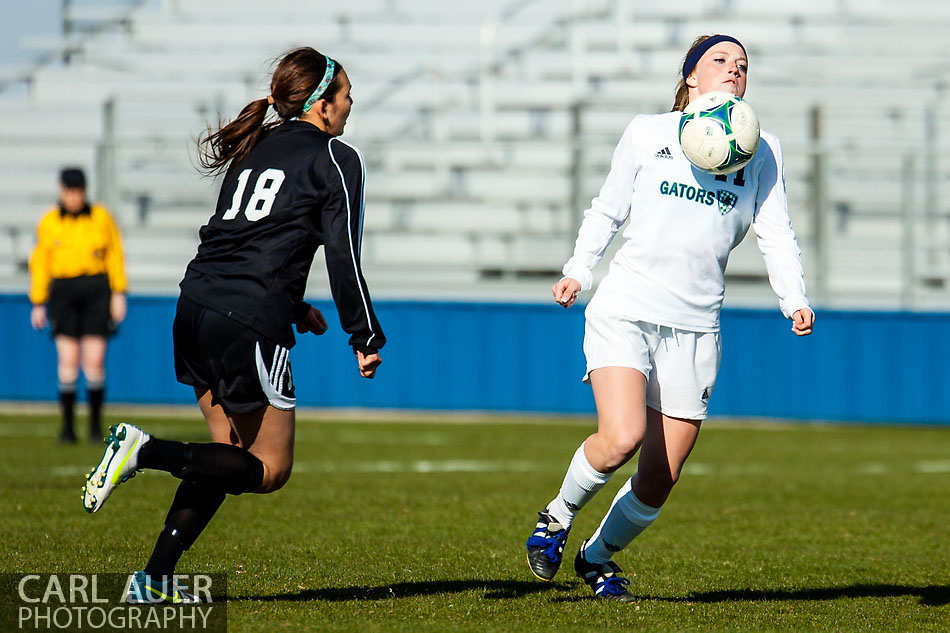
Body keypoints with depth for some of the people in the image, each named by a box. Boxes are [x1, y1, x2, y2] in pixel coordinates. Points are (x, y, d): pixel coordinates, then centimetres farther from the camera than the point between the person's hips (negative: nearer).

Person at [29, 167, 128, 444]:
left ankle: (96, 423, 8)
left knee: (94, 361, -6)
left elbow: (115, 256, 7)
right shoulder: (48, 222, 4)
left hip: (97, 291, 0)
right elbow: (40, 263, 8)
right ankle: (67, 426, -2)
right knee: (68, 360, -8)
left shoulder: (101, 217, 4)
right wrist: (38, 304, 6)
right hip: (63, 293, 0)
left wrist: (119, 294, 1)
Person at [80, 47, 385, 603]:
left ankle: (157, 578, 8)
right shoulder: (337, 160, -1)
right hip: (251, 325, -8)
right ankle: (148, 452, -16)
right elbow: (343, 257, -7)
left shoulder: (257, 146, 20)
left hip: (197, 307, 8)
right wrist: (365, 339, 1)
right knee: (270, 469, 3)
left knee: (231, 449, 18)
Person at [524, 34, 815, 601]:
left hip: (696, 328, 2)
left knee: (660, 481, 2)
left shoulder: (762, 151, 11)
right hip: (624, 310, -2)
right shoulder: (647, 133, 8)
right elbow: (608, 211, 16)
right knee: (622, 438, -24)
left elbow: (776, 234, 5)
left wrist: (795, 300, -11)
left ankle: (598, 557, 30)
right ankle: (558, 518, 5)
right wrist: (578, 271, 1)